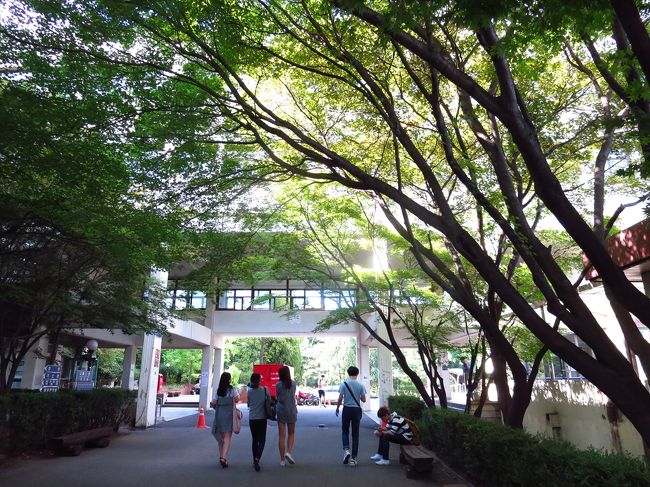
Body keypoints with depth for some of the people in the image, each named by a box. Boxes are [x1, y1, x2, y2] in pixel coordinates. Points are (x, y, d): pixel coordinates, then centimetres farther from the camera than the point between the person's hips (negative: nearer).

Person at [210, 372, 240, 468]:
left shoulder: (218, 390, 4)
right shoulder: (232, 389, -5)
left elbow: (214, 403, 0)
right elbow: (237, 399, -13)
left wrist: (211, 403, 22)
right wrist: (232, 400, 8)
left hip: (219, 414, 3)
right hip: (229, 414, -3)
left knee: (220, 436, 17)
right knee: (228, 437, -2)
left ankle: (221, 456, 24)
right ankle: (223, 457, -16)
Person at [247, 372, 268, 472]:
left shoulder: (249, 391, -4)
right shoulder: (265, 390, -10)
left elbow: (248, 404, 6)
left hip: (252, 419, 2)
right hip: (262, 418, -2)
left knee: (255, 440, 16)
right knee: (262, 440, 5)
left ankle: (255, 460, 19)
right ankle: (257, 458, -16)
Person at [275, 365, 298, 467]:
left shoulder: (278, 385, -8)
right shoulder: (293, 383, -3)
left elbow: (277, 398, 0)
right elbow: (293, 396, 8)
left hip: (281, 411, -1)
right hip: (291, 411, 1)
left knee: (281, 435, 6)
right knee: (291, 433, 17)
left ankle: (282, 460, 8)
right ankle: (289, 452, -4)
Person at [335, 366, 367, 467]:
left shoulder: (344, 384, -7)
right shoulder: (361, 385, -4)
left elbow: (340, 399, -8)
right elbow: (363, 400, -1)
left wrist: (337, 408, 8)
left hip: (347, 409, -1)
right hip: (356, 410, 1)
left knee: (345, 431, 16)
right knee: (355, 434, 8)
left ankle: (346, 449, -6)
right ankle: (353, 457, 9)